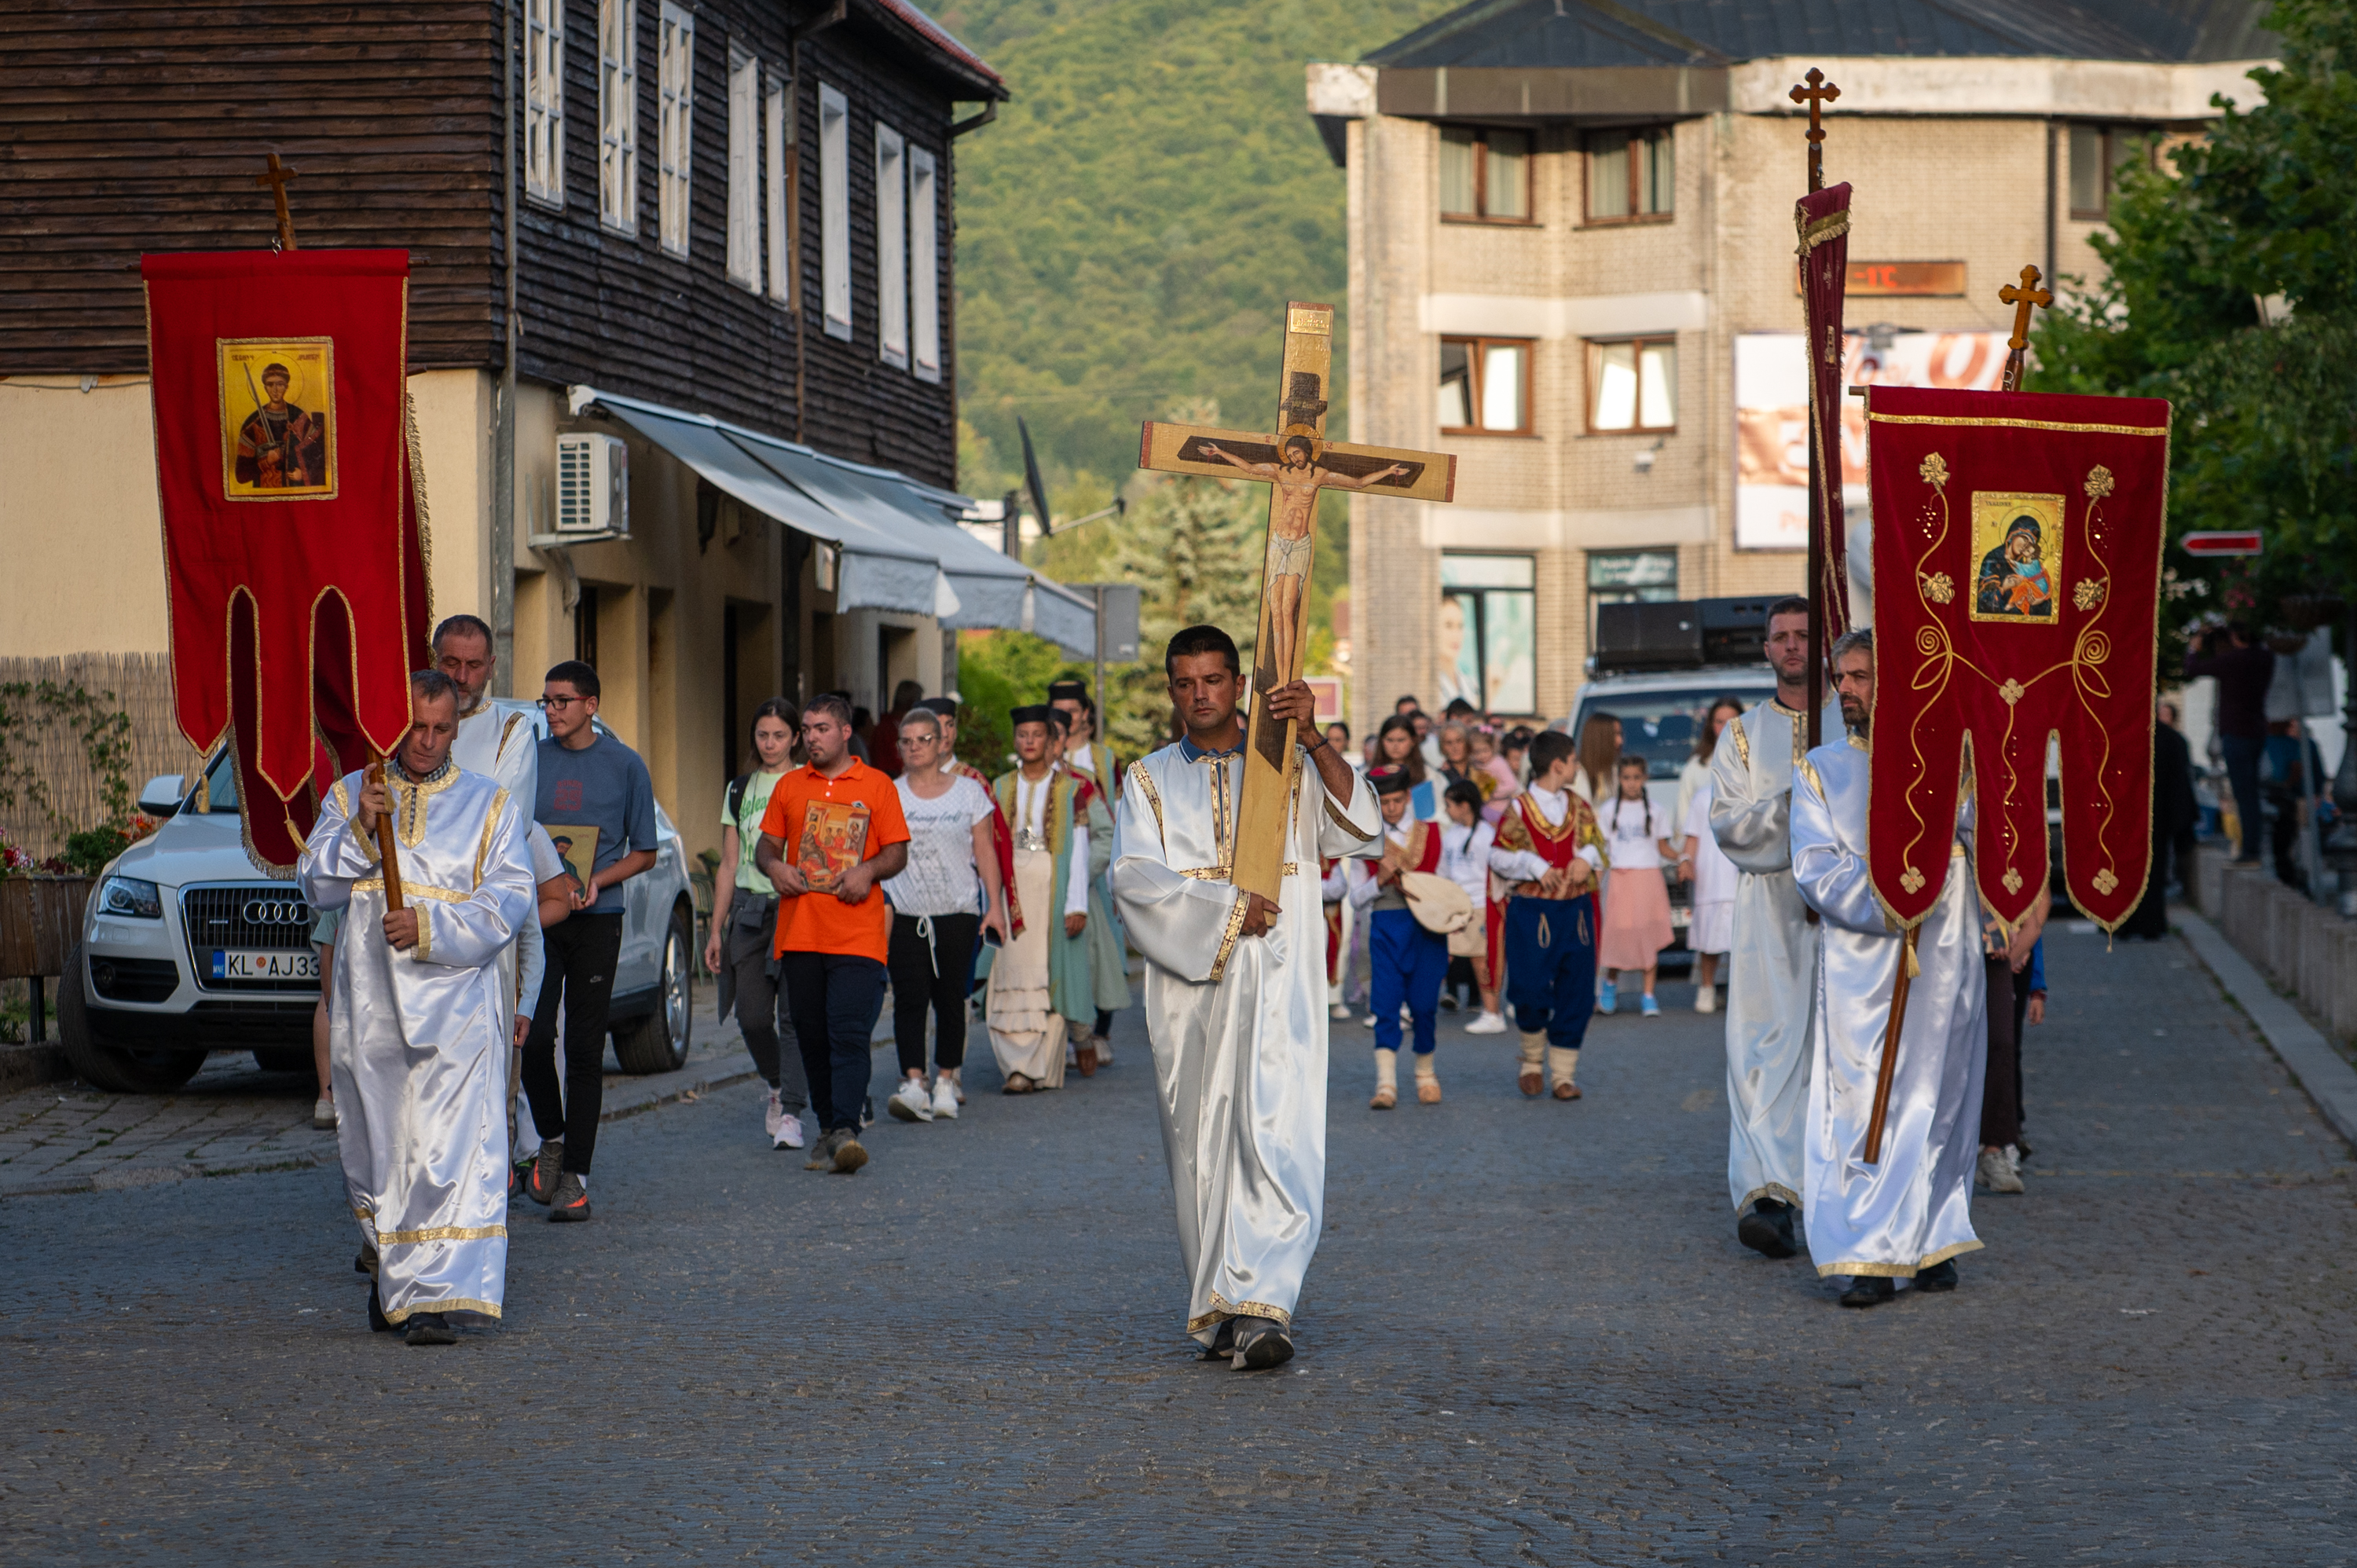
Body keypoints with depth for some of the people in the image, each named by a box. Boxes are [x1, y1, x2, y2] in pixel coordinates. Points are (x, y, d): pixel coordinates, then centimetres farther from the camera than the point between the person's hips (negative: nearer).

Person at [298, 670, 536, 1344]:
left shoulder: (489, 804, 9)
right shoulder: (349, 796, 14)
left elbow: (509, 897, -2)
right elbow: (315, 883, 4)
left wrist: (432, 928, -15)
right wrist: (361, 829, -11)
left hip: (454, 1002, -2)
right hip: (369, 1003, 2)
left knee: (449, 1149, -13)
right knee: (374, 1148, 8)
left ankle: (433, 1298, -16)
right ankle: (394, 1273, 27)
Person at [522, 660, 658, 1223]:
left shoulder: (624, 766, 3)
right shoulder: (530, 760, 7)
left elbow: (643, 853, 7)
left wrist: (596, 881, -10)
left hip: (597, 920, -1)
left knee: (584, 1048, -2)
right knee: (533, 1038, -6)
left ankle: (575, 1177, 0)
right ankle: (551, 1140, 20)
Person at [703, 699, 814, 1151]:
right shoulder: (739, 791, 16)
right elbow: (729, 865, 18)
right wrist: (716, 929, 13)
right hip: (749, 909, 4)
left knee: (794, 1014, -11)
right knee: (752, 1016, -2)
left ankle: (791, 1112, -8)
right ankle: (777, 1088, 24)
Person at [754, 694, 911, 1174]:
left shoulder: (876, 786, 5)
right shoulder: (789, 786, 14)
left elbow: (898, 852, 5)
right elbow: (766, 845, 17)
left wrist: (869, 870, -15)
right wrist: (774, 866, -6)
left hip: (857, 935, -4)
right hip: (798, 932, 4)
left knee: (849, 1035, -15)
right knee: (812, 1038, 7)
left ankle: (846, 1132, -23)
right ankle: (828, 1128, 18)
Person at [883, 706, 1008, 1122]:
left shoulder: (969, 792, 7)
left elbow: (985, 853, 8)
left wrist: (995, 905, 1)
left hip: (957, 913, 0)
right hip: (904, 915, 0)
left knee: (950, 1001, 4)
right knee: (909, 999, -11)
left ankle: (946, 1084, 14)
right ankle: (913, 1084, -17)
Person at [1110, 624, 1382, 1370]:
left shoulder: (1288, 767, 10)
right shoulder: (1151, 779, 13)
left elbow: (1359, 829, -7)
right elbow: (1134, 876, -3)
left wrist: (1313, 738, -17)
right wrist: (1228, 906, -13)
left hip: (1276, 983, -2)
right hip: (1190, 984, 2)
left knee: (1276, 1135, -14)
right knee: (1202, 1142, 3)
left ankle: (1261, 1308, -21)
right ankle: (1219, 1309, 10)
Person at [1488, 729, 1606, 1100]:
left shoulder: (1578, 806, 9)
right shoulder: (1518, 810, -5)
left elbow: (1597, 843, 17)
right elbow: (1499, 857, -2)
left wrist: (1588, 857, -5)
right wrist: (1535, 866, -14)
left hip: (1575, 909, 4)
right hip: (1531, 912, -4)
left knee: (1576, 993, 2)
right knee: (1531, 992, -8)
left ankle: (1563, 1074, 11)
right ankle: (1532, 1062, 17)